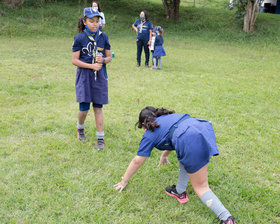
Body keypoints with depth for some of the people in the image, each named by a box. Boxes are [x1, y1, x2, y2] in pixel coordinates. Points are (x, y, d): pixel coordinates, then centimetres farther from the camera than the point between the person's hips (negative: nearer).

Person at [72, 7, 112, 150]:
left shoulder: (103, 37, 3)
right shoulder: (79, 38, -5)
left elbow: (109, 57, 10)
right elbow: (75, 60, -6)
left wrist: (103, 60, -12)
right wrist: (91, 65, -16)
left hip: (99, 75, 2)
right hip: (84, 75, -2)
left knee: (98, 107, 3)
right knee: (84, 108, -5)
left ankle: (100, 138, 8)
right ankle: (80, 128, 27)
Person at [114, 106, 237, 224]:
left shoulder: (149, 134, 18)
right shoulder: (168, 116, 35)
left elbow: (137, 161, 25)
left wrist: (124, 181, 37)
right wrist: (164, 155, 69)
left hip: (193, 142, -7)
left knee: (201, 187, 4)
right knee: (184, 156, 35)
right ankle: (180, 191, 36)